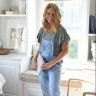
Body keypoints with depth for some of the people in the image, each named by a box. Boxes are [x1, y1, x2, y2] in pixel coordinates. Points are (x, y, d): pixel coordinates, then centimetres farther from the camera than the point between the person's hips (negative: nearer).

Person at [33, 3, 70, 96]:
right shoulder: (42, 29, 2)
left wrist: (51, 63, -17)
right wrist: (36, 56, -3)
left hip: (55, 65, -5)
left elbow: (65, 51, -12)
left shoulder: (61, 30, -13)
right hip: (42, 64, 5)